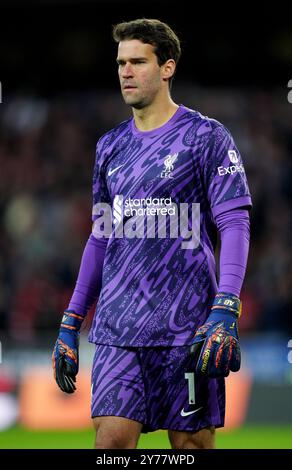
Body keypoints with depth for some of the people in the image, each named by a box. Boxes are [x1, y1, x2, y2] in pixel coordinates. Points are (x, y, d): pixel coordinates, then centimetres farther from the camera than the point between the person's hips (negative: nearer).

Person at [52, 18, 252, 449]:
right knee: (112, 440, -8)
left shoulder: (206, 136, -1)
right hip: (117, 330, 4)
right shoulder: (110, 147, 16)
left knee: (191, 443, -1)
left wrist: (225, 312, -18)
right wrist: (71, 323, 17)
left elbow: (235, 225, -6)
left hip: (186, 329, -4)